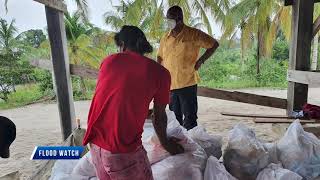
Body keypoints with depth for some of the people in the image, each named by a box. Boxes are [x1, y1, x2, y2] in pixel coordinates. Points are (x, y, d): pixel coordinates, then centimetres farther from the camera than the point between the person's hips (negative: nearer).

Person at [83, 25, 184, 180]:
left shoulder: (109, 60, 6)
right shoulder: (160, 73, -4)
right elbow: (159, 117, 5)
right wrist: (165, 143, 24)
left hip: (95, 141, 5)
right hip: (123, 150, -5)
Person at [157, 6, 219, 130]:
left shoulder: (193, 34, -5)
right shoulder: (165, 38, 10)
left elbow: (214, 44, 2)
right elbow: (160, 57, 20)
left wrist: (201, 61, -7)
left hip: (187, 84, -5)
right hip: (169, 85, 5)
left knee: (190, 120, 3)